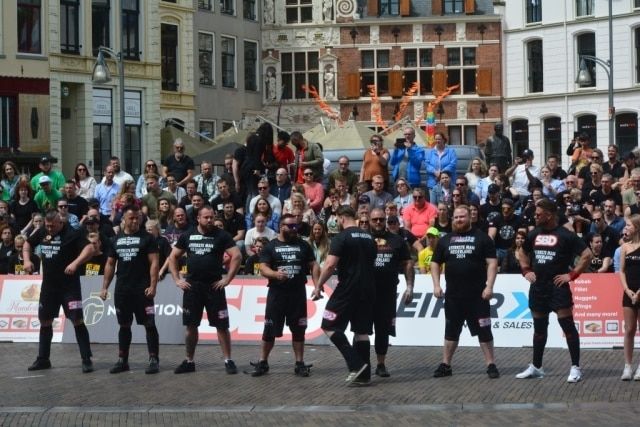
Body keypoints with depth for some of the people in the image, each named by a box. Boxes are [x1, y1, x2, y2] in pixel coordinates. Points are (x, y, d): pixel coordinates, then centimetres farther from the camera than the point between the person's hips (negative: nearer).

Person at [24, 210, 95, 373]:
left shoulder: (72, 234, -12)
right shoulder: (42, 232, 6)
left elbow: (89, 248, -22)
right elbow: (27, 244, 22)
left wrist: (75, 263, -34)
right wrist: (27, 260, 5)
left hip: (69, 285, -6)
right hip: (48, 285, 6)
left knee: (77, 320, -11)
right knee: (45, 321, 12)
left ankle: (86, 359, -6)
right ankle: (43, 359, 24)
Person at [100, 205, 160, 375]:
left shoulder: (147, 238, -3)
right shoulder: (116, 239, 11)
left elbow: (154, 262, -8)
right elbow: (110, 264, 15)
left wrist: (153, 286, -17)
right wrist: (105, 287, 10)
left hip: (142, 289, -5)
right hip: (122, 289, 5)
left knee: (149, 324, -6)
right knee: (124, 325, 11)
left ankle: (154, 360, -3)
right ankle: (122, 360, 18)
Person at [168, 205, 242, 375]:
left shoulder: (221, 235, -2)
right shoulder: (187, 236, 7)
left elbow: (237, 256, -8)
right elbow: (173, 257, 13)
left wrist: (227, 279, -12)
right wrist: (177, 279, 3)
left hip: (214, 285, -3)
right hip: (192, 285, 3)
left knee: (222, 325, -3)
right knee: (191, 325, 7)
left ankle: (228, 360, 3)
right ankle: (189, 361, 17)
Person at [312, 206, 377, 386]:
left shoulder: (341, 238, -10)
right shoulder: (369, 238, 13)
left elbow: (330, 265, -16)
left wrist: (318, 286, -8)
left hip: (348, 288, -7)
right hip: (368, 289, 7)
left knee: (330, 325, 1)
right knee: (362, 330, 10)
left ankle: (355, 364, -9)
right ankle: (364, 374, 9)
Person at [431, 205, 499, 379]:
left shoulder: (482, 238, -1)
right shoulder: (445, 240, 10)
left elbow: (492, 263, -5)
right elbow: (435, 263, 15)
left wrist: (489, 286, -15)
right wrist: (436, 285, 3)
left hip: (477, 295, -3)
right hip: (453, 295, 3)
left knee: (484, 330, -1)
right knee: (451, 331, 11)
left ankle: (491, 365, 5)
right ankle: (445, 365, 17)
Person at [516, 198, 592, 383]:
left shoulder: (565, 235, -9)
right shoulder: (534, 235, 9)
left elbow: (587, 255, -12)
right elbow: (523, 253, 27)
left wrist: (572, 274, -13)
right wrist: (526, 270, 13)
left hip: (557, 287, -6)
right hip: (537, 287, 6)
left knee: (568, 326, -7)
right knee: (539, 327, 13)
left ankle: (575, 367, -2)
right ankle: (536, 367, 21)